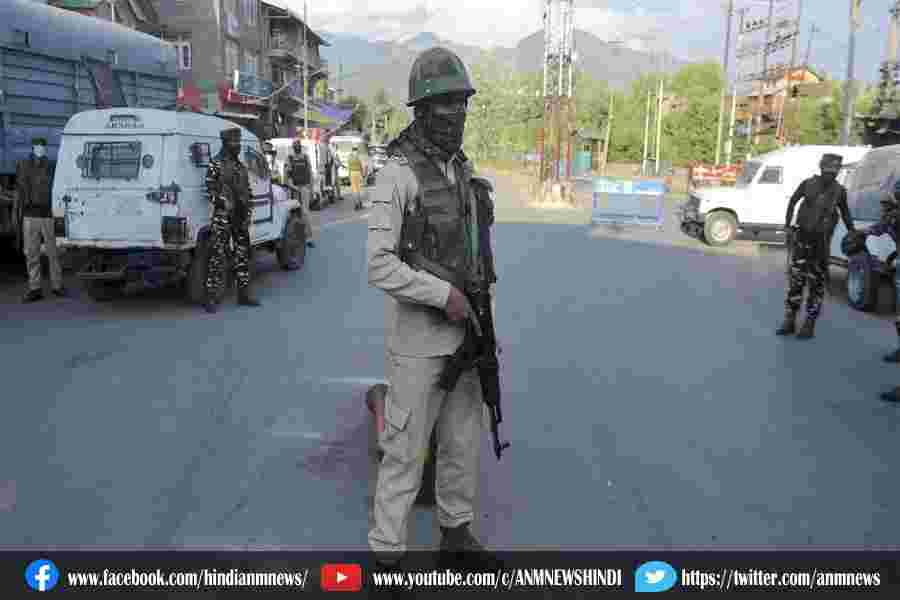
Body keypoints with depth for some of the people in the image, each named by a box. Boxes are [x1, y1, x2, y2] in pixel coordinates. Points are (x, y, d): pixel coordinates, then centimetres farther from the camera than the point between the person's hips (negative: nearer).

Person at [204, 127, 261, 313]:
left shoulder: (241, 166, 16)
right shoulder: (216, 164, -4)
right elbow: (210, 190, -9)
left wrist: (248, 211, 9)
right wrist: (224, 203, -18)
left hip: (241, 217, 7)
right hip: (222, 217, -7)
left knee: (243, 256, 10)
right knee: (218, 257, -6)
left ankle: (244, 294, 19)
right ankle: (212, 298, -3)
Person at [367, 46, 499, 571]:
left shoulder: (464, 171, 10)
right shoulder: (399, 175, -15)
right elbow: (380, 268, -21)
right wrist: (445, 294, -19)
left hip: (463, 335, 8)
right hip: (418, 340, -7)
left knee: (465, 444, 18)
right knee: (406, 451, 3)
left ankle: (456, 530, 37)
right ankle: (388, 549, 19)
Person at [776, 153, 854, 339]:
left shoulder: (839, 191, -2)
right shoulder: (808, 184, -3)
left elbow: (845, 212, 13)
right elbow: (792, 202, 10)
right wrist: (787, 226, 4)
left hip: (821, 240, 0)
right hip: (802, 236, 0)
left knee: (816, 282, 1)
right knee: (795, 279, 0)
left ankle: (809, 325, 8)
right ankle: (789, 322, 8)